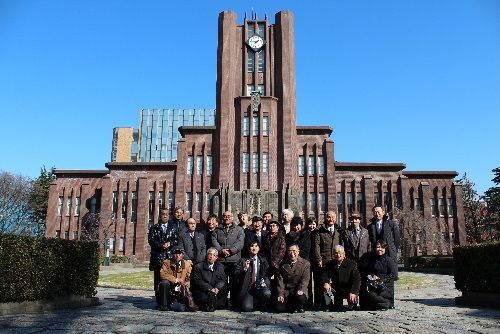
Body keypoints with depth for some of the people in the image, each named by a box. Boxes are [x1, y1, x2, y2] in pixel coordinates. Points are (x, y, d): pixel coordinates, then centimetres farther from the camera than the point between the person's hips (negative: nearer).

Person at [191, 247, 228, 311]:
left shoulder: (220, 267, 15)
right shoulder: (198, 267, 3)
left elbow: (223, 280, 4)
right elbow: (198, 281, -6)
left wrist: (217, 288, -17)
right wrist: (210, 288, -18)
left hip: (216, 291, 4)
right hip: (202, 291, -3)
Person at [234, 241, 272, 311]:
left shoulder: (263, 260, 14)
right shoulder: (243, 260, 9)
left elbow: (268, 274, 10)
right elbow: (236, 274, 0)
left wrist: (265, 282, -9)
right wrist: (245, 268, -16)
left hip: (260, 286, 2)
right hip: (247, 288, -2)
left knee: (267, 293, -32)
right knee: (247, 308, -24)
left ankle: (261, 305, 1)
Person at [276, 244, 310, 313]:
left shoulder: (305, 263, 2)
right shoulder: (283, 265, 8)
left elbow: (305, 279, -7)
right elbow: (280, 280, 2)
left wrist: (301, 290, -25)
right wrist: (280, 294, -10)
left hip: (299, 290, -2)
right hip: (286, 291, 2)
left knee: (301, 299, -34)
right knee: (279, 308, -17)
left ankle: (299, 307, 3)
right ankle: (292, 307, 17)